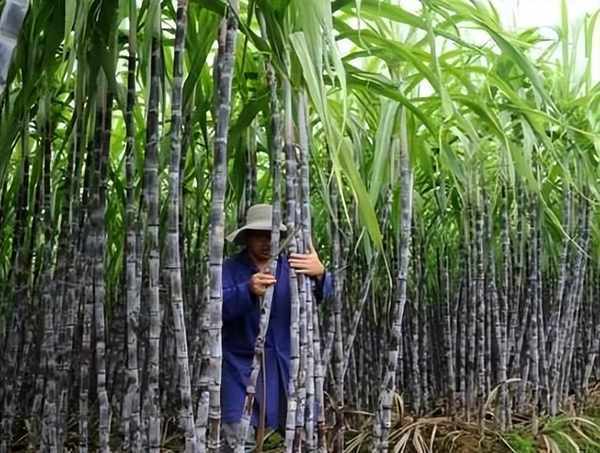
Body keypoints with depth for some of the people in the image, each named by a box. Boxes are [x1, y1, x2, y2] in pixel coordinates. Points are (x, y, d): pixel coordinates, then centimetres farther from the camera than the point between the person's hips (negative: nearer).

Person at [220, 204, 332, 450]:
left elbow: (323, 294, -15)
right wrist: (248, 291, -41)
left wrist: (319, 274, -39)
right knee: (236, 441, -1)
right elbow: (219, 306, -20)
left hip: (285, 365, 2)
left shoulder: (291, 266, 0)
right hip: (241, 367, -2)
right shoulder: (230, 269, -4)